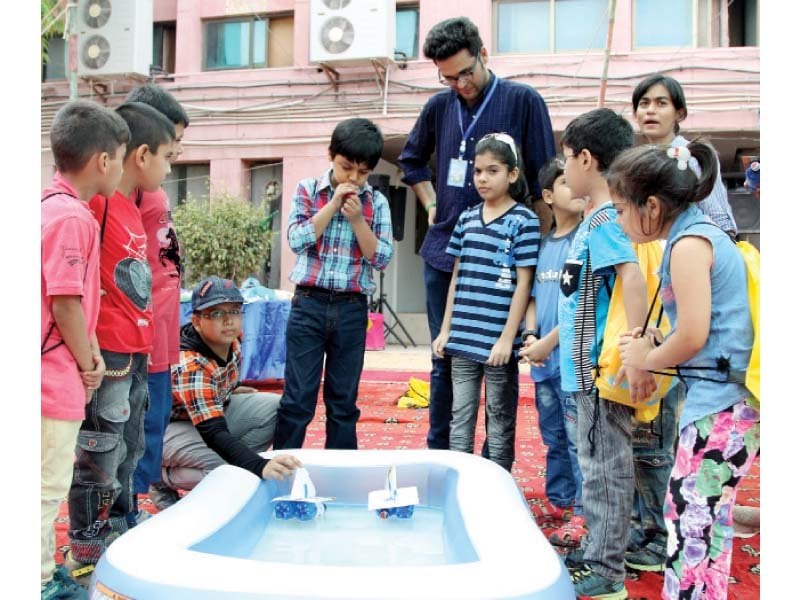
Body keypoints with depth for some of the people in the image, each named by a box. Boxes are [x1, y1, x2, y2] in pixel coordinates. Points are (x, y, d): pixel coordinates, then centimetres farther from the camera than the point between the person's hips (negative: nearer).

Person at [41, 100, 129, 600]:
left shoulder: (55, 204, 12)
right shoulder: (72, 216, -19)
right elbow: (65, 303, -20)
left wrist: (92, 352, 10)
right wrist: (86, 364, -7)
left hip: (57, 374, 10)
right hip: (56, 376, -10)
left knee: (51, 485, 20)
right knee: (49, 487, 2)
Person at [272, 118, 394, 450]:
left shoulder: (376, 202, 5)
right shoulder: (307, 190, 3)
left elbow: (381, 258, 0)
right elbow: (298, 240, -9)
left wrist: (357, 218, -11)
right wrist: (333, 203, -10)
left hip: (352, 310, 2)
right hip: (309, 305, -1)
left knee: (344, 400, 10)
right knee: (297, 397, 0)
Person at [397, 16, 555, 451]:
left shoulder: (523, 101, -4)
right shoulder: (439, 106, 8)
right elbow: (411, 161, 25)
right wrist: (431, 205, 12)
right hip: (443, 253, 4)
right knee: (445, 361, 11)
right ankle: (438, 454, 23)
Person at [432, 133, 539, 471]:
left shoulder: (524, 220, -5)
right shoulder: (466, 219, 10)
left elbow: (524, 284, -8)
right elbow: (456, 279, 13)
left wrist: (507, 338, -13)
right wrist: (445, 330, 9)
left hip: (498, 341, -5)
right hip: (463, 338, 5)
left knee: (500, 420, 8)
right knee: (460, 416, 11)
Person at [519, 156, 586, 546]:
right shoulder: (544, 243, 13)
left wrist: (549, 342, -11)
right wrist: (530, 335, -1)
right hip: (544, 362, 7)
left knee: (578, 440, -2)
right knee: (554, 438, 16)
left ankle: (582, 513, 8)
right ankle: (557, 502, 29)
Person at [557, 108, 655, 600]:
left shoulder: (605, 219, -16)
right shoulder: (596, 219, 14)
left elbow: (632, 278, -32)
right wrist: (549, 342, 26)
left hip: (602, 369, -10)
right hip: (590, 366, 10)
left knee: (606, 466, 0)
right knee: (600, 463, 17)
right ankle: (598, 554, 31)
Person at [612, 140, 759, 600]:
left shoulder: (689, 243, -14)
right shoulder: (707, 233, 15)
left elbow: (693, 337, -18)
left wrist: (645, 358, -2)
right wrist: (657, 344, 6)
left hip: (718, 410, -10)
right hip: (730, 403, 10)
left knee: (690, 527, -3)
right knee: (706, 524, 17)